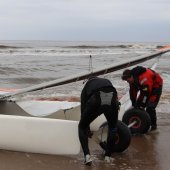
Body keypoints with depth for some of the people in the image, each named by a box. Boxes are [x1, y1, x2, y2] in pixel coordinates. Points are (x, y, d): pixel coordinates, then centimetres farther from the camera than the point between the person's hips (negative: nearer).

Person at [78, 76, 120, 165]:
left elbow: (83, 107, 35)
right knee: (113, 127, 31)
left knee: (82, 127, 22)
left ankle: (87, 155, 8)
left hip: (95, 101, -2)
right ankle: (108, 156, 29)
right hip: (111, 100, 2)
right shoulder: (107, 81, 42)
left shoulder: (87, 85, 36)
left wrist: (87, 128, 44)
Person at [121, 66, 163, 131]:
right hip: (145, 88, 9)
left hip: (156, 86, -8)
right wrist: (134, 104, -2)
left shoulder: (143, 78, -37)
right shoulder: (133, 79, -10)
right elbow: (133, 92, -3)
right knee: (138, 104, 3)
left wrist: (142, 105, -25)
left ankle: (153, 125, -5)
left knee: (150, 107, -17)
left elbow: (145, 93, -32)